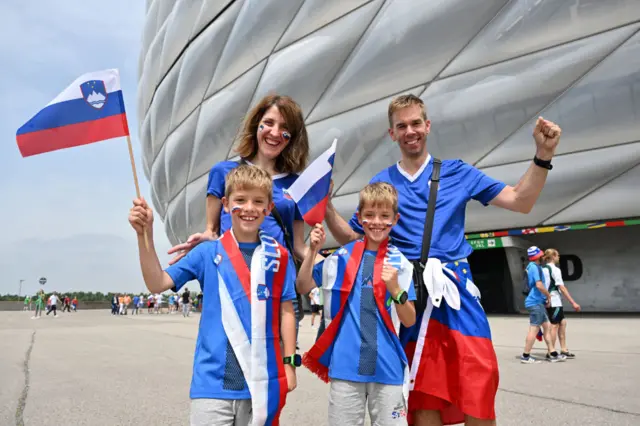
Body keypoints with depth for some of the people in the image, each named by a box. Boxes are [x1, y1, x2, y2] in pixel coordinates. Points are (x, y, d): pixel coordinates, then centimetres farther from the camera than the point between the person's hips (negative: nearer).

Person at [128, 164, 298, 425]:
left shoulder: (279, 256, 1)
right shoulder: (208, 253, 0)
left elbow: (286, 312, 5)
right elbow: (157, 284, -5)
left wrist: (289, 362, 4)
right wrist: (145, 234, -15)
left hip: (262, 381, 1)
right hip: (213, 381, -1)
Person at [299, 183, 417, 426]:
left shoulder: (401, 263, 0)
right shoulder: (342, 257, 2)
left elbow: (409, 321, 1)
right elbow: (303, 287, 7)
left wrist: (396, 289, -17)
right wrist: (313, 251, -6)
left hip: (387, 366, 0)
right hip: (345, 364, 1)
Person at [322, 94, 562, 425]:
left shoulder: (456, 172, 9)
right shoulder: (380, 184, 11)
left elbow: (521, 201, 7)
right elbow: (351, 238, 12)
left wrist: (543, 155, -6)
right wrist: (326, 206, -3)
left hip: (456, 291, 0)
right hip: (409, 296, 1)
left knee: (479, 394, -5)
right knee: (423, 398, 6)